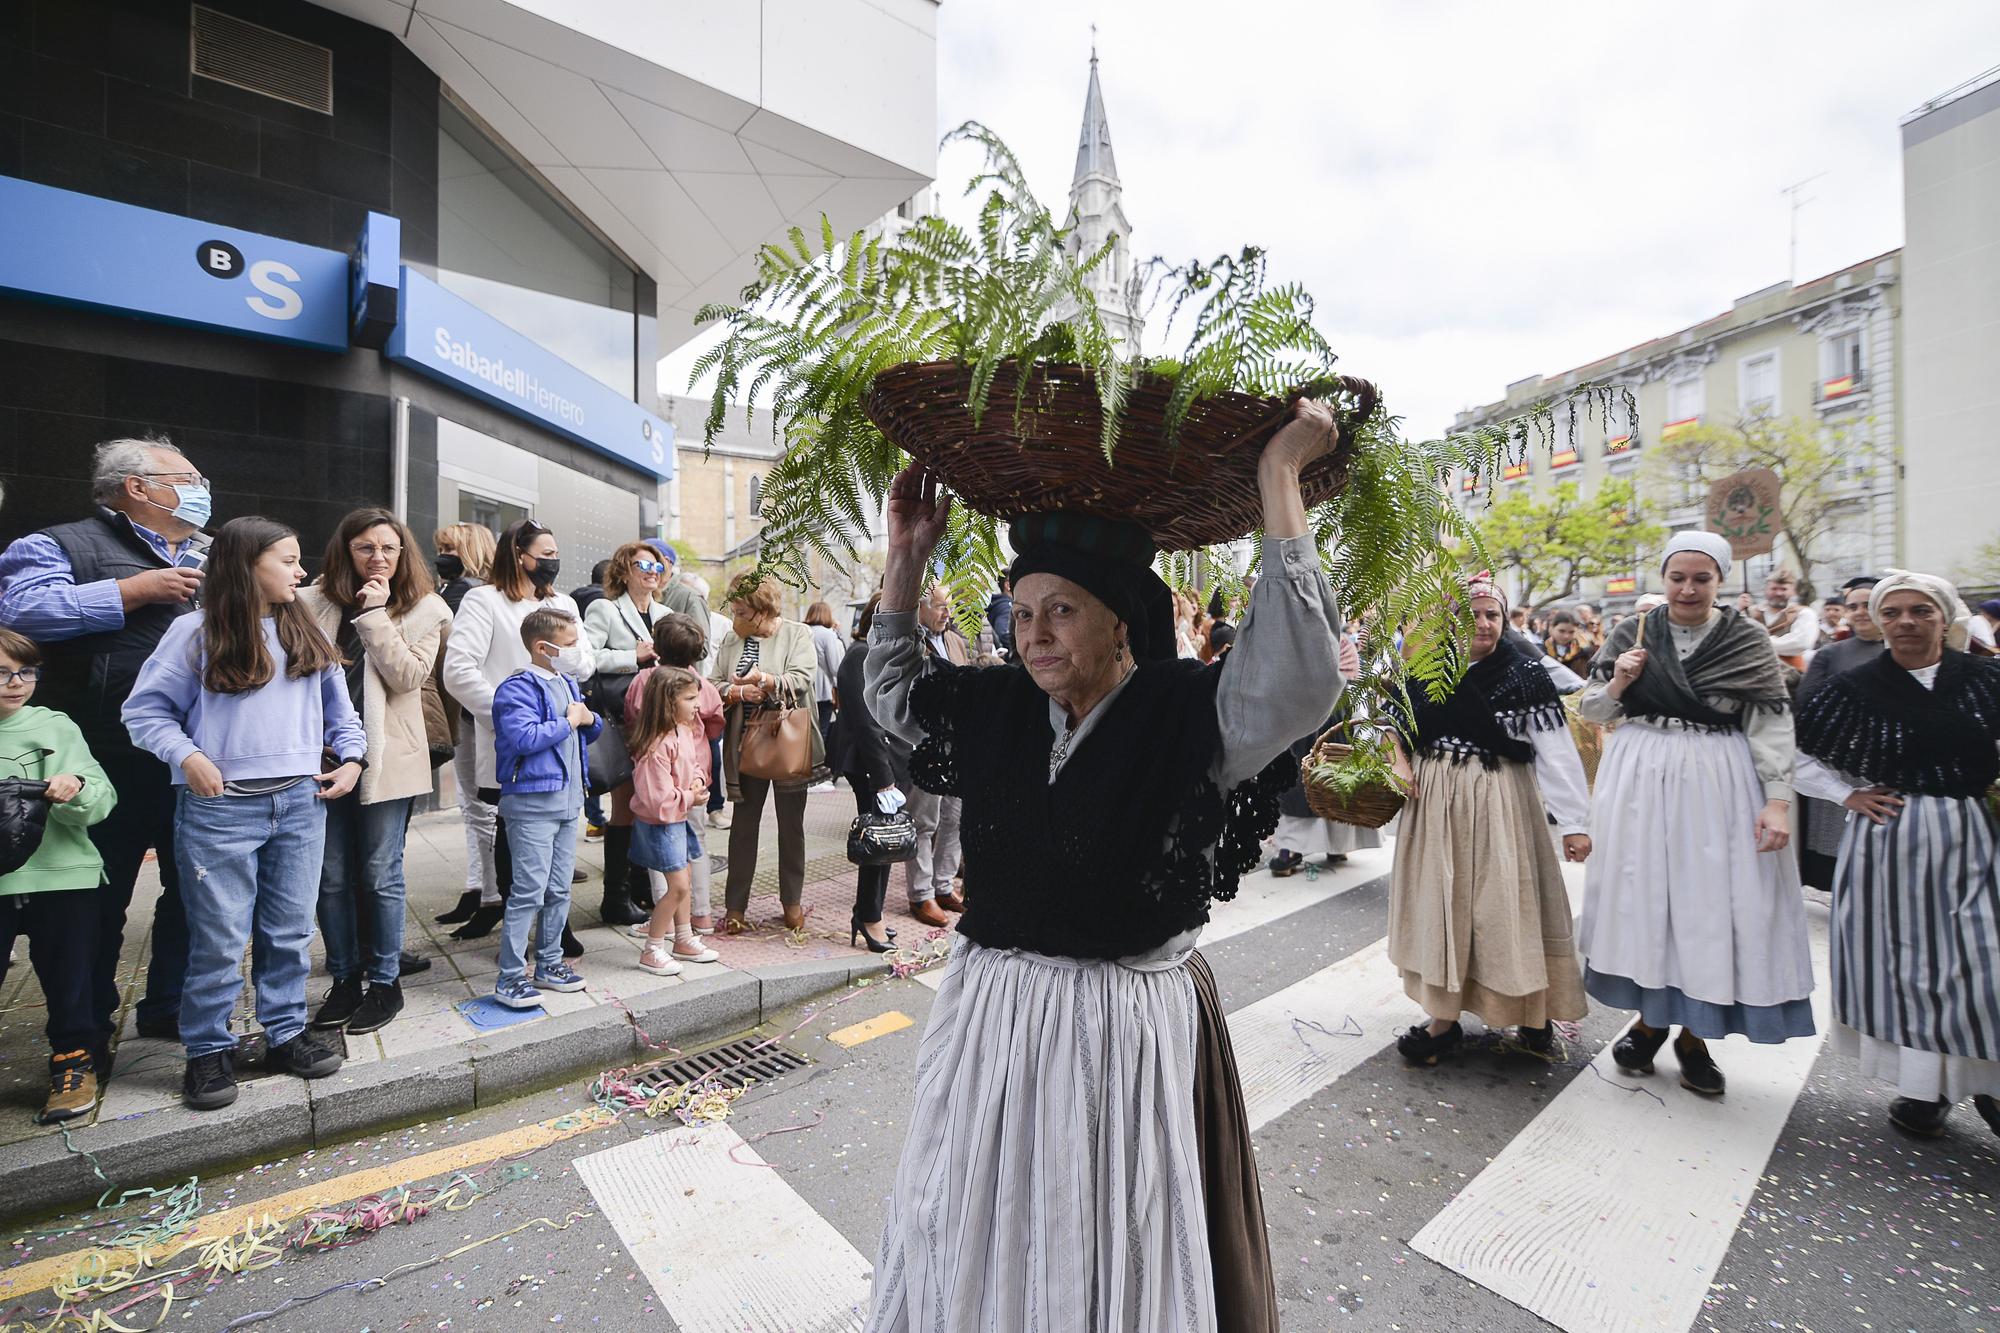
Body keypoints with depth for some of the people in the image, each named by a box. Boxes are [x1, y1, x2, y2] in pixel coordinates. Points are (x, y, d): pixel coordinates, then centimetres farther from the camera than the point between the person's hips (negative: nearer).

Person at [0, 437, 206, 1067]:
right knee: (100, 901, 8)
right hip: (112, 761, -5)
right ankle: (88, 1034, 26)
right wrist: (135, 592, -17)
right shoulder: (64, 544, 0)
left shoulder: (212, 558, 17)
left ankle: (170, 1008, 30)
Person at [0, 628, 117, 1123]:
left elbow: (101, 801, -4)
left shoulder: (55, 726, 1)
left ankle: (74, 1064, 23)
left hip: (61, 877, -1)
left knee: (67, 981, 9)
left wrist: (75, 791, -26)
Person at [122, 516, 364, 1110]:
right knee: (219, 937, 3)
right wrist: (186, 755, -14)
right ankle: (209, 1050, 19)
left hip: (302, 803, 4)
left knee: (291, 931, 11)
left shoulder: (308, 635, 10)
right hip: (221, 808, -3)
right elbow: (145, 709, 0)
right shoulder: (196, 633, -2)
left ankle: (286, 1033, 24)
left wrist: (352, 758, 4)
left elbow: (340, 710, 16)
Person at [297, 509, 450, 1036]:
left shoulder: (422, 609, 0)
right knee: (332, 875, 10)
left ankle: (386, 982, 18)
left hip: (385, 758, -3)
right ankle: (345, 978, 26)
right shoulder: (314, 603, 6)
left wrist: (375, 613, -13)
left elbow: (408, 676, -11)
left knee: (380, 874, 4)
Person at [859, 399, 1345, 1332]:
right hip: (991, 1016, 5)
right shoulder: (999, 708, 0)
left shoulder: (1186, 711, -14)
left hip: (1127, 1031, -4)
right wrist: (907, 559, 5)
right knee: (979, 1249, 25)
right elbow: (892, 693, 14)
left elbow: (1297, 682, -32)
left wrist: (1279, 477, -28)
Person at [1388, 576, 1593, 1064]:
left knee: (1504, 904, 4)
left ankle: (1531, 1014, 25)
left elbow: (1557, 752, -10)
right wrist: (1399, 761, -3)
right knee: (1442, 903, 9)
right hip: (1435, 802, 3)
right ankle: (1443, 1018, 20)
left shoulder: (1525, 675, -6)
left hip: (1499, 803, -3)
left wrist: (1574, 821, -14)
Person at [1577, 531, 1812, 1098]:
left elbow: (1773, 726, -1)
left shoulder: (1748, 641, 1)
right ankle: (1649, 1017, 25)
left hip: (1718, 784, -1)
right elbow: (1590, 710, 8)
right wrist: (1618, 681, -11)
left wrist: (1777, 801, -9)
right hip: (1641, 779, 1)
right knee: (1642, 895, 7)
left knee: (1710, 902, 4)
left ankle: (1694, 1035, 21)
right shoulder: (1633, 635, 4)